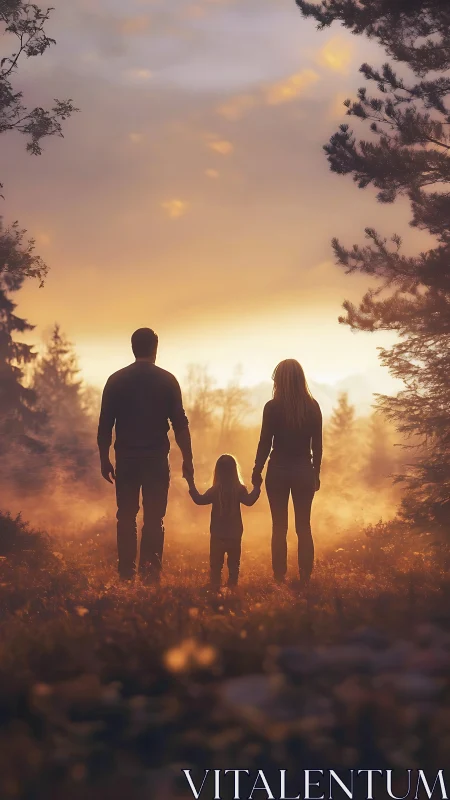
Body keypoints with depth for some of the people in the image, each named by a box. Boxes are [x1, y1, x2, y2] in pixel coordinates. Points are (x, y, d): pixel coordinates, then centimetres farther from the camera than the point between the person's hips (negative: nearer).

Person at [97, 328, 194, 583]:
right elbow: (180, 424, -2)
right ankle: (151, 572, -7)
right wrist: (187, 459, 3)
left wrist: (105, 459, 10)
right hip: (156, 458, -1)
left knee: (126, 516, 8)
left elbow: (105, 425, 2)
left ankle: (127, 573, 6)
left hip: (126, 458, 1)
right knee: (154, 518, 1)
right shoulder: (167, 380, 0)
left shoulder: (117, 380, 3)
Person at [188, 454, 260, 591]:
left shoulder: (215, 490, -8)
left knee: (216, 562, 7)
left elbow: (200, 500, -4)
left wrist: (192, 486, 7)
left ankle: (215, 587, 4)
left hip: (217, 534, -1)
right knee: (234, 561, 12)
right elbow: (249, 500, -6)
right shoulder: (239, 489, -9)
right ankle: (232, 585, 10)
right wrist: (256, 487, 5)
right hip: (235, 534, 1)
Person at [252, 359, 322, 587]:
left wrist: (257, 471, 4)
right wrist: (316, 473, 13)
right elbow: (317, 444, 3)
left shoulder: (273, 407, -9)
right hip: (304, 471, 2)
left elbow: (265, 443, -6)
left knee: (279, 527, 4)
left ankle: (279, 578, 3)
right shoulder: (312, 407, -1)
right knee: (304, 527, 8)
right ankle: (305, 578, 5)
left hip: (278, 471, -2)